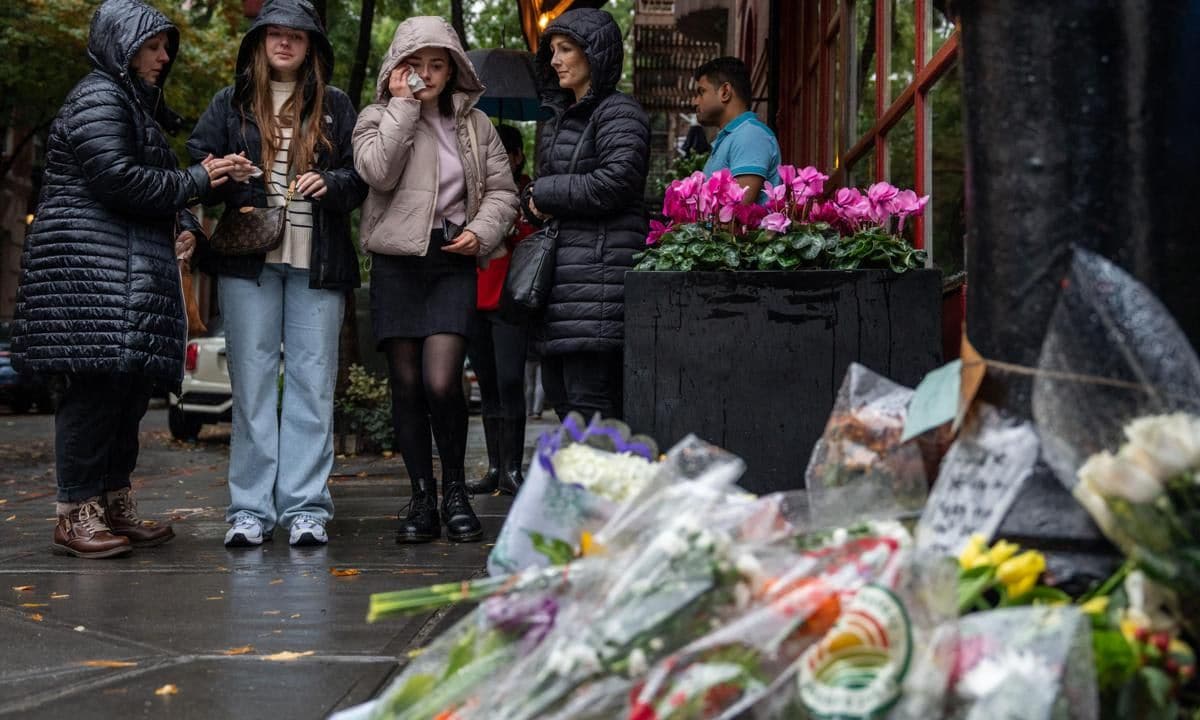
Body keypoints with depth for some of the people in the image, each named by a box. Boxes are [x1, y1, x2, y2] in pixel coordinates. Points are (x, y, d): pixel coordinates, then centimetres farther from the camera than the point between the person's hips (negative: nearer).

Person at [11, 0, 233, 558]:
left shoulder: (138, 104, 24)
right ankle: (76, 514, -9)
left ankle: (114, 504, 14)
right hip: (91, 264, -10)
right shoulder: (98, 98, -7)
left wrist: (184, 226, 4)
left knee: (131, 387, 8)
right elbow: (116, 179, -18)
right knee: (96, 383, -12)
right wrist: (195, 181, -11)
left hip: (132, 271, 10)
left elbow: (152, 185, 24)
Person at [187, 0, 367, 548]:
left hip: (317, 261, 0)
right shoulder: (230, 103, 14)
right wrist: (223, 176, -11)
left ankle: (305, 507, 2)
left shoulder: (336, 107, 13)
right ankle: (250, 508, 2)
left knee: (312, 382, -2)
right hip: (247, 259, 0)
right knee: (252, 383, -1)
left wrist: (329, 183, -12)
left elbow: (362, 177, 9)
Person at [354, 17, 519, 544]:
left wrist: (481, 230, -4)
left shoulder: (475, 123, 13)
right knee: (406, 386, 2)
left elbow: (502, 191, 15)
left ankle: (455, 489, 5)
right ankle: (422, 498, 12)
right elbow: (378, 171, -13)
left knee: (441, 382, -14)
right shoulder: (377, 117, 6)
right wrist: (403, 105, -9)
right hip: (397, 262, 0)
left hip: (452, 262, 0)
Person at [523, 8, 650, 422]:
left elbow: (615, 182, -19)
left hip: (598, 269, -10)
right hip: (561, 270, 10)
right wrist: (534, 201, 5)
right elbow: (541, 184, 29)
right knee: (559, 393, 10)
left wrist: (545, 193, -7)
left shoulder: (619, 113, -6)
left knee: (589, 401, -11)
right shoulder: (561, 116, 22)